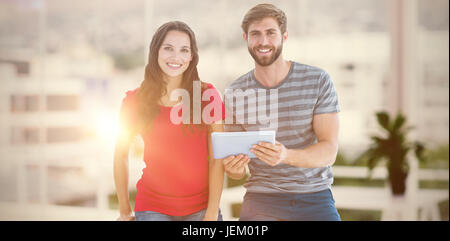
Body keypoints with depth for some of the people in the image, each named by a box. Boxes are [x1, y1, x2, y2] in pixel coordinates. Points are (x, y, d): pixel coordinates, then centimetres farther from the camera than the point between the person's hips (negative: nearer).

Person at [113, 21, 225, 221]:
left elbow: (216, 159, -4)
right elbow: (121, 156, 8)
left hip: (201, 208, 0)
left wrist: (212, 214, -9)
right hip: (153, 208, 0)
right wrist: (125, 212, 9)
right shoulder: (135, 101, 1)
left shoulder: (207, 96, -1)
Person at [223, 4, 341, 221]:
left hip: (315, 197, -1)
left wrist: (285, 156, -29)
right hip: (262, 198, 1)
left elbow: (329, 152, -10)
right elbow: (237, 173, 5)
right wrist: (232, 168, -19)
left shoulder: (318, 80, -3)